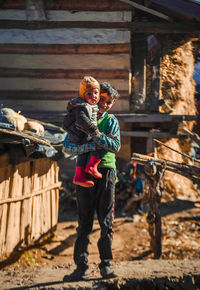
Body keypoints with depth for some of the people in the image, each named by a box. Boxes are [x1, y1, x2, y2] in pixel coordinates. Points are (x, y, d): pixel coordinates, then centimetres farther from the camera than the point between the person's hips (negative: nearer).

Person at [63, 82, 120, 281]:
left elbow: (115, 145, -7)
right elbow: (68, 145, -5)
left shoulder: (111, 121, 9)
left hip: (106, 172, 0)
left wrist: (95, 135, -19)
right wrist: (91, 145, -19)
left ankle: (106, 265, 12)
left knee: (107, 222, 3)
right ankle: (81, 267, 3)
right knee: (84, 223, 1)